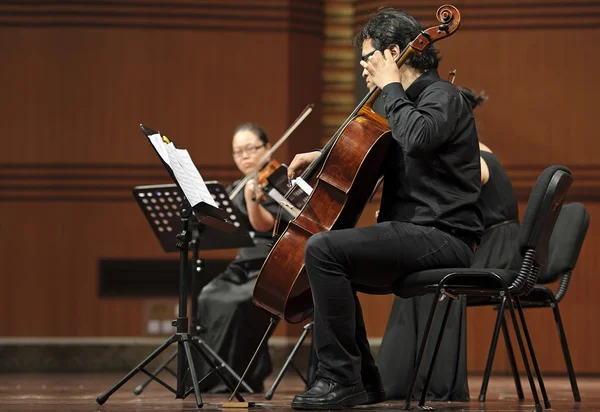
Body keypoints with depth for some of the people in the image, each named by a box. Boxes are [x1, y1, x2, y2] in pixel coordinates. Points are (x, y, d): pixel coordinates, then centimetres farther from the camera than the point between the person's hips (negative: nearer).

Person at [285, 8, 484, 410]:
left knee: (323, 248, -24)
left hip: (441, 237, -11)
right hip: (413, 236, 11)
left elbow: (417, 138, -31)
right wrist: (324, 156, 22)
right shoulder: (410, 101, 22)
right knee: (332, 259, 21)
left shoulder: (442, 96, -8)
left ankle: (340, 377, -22)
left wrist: (390, 87, -16)